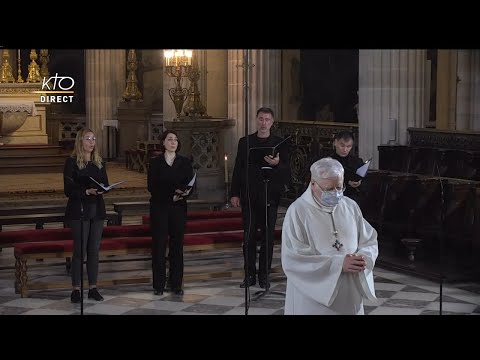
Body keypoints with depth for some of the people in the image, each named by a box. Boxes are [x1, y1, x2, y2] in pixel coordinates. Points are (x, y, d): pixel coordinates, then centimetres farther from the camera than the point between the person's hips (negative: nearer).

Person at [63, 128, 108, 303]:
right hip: (79, 210, -5)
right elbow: (69, 190, -9)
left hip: (97, 210, 5)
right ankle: (76, 289, 2)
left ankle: (93, 287, 12)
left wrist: (101, 189, -10)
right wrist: (87, 191, -23)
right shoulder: (72, 162, -4)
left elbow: (105, 184, 13)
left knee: (94, 250, 6)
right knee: (80, 250, -4)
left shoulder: (99, 162, 11)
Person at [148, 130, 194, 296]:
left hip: (178, 208, 2)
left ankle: (176, 284, 7)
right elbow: (151, 186, -3)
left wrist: (183, 193, -20)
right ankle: (158, 285, 2)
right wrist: (171, 195, -15)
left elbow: (191, 184, 2)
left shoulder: (185, 162, 8)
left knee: (177, 245, 2)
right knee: (159, 244, -3)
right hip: (159, 207, -2)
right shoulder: (155, 162, 3)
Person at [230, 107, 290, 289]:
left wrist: (277, 164, -22)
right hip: (249, 197, 1)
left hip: (270, 197, -1)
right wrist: (234, 193, 2)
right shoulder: (245, 142, 9)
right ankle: (249, 275, 9)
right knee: (249, 238, 2)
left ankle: (264, 275, 11)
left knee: (267, 238, 4)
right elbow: (238, 169, 9)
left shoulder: (280, 144, 4)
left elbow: (286, 172, 0)